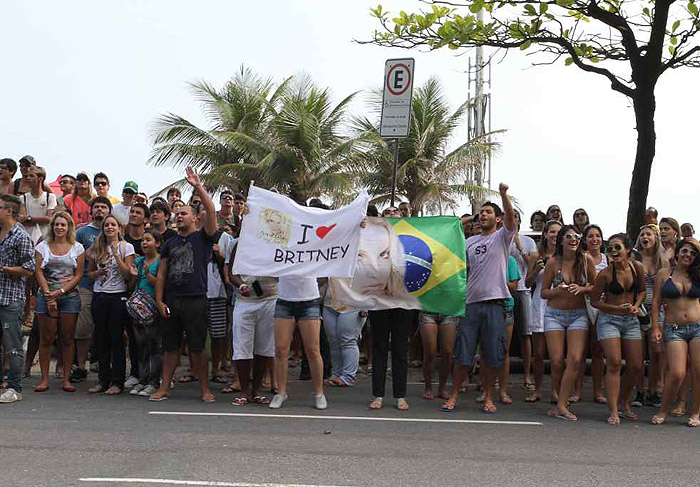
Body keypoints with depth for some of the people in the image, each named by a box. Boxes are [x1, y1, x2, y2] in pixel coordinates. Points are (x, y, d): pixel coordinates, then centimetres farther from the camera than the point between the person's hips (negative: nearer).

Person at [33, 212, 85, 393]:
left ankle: (66, 378, 7)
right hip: (46, 296, 0)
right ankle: (44, 379, 5)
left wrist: (60, 292, -10)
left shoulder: (77, 248, 6)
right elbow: (39, 272, 1)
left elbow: (78, 275, 1)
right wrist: (48, 294, -11)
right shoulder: (43, 246, 8)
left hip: (69, 296, 0)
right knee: (46, 338, -1)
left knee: (68, 338, 1)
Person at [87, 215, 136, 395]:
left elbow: (128, 274, -8)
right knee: (101, 339, 7)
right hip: (99, 297, 4)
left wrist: (116, 254, -14)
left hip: (118, 297, -4)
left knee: (116, 339, -3)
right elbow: (90, 273, 18)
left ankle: (117, 382, 3)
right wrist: (99, 273, -4)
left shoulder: (126, 247, 1)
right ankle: (103, 380, 16)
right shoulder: (97, 249, 12)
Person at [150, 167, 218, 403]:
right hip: (171, 300, 4)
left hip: (196, 300, -4)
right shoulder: (169, 244, 16)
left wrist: (198, 187, -16)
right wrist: (159, 300, 4)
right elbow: (161, 273, 13)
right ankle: (164, 387, 15)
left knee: (197, 347, 0)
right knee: (170, 346, 8)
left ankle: (205, 389, 8)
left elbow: (211, 211, -12)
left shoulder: (203, 237, 4)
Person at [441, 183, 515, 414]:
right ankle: (454, 396, 11)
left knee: (492, 355, 2)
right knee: (463, 353, 4)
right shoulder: (470, 242, 17)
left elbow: (510, 217, -14)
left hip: (494, 303, -3)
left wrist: (503, 193, -28)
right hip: (471, 302, 3)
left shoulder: (502, 237, 4)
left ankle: (488, 398, 14)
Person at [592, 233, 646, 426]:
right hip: (609, 320, -4)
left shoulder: (637, 267, -3)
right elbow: (594, 301, -5)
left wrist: (636, 306, -5)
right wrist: (618, 308, -16)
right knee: (614, 363, -13)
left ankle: (623, 403, 26)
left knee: (636, 366, 4)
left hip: (631, 321, 4)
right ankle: (614, 412, -8)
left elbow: (642, 291, 14)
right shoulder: (605, 274, -13)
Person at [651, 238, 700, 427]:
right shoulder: (664, 274, 5)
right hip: (674, 329, -2)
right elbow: (656, 302, 5)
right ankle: (663, 411, 7)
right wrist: (655, 327, -3)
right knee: (677, 373, -12)